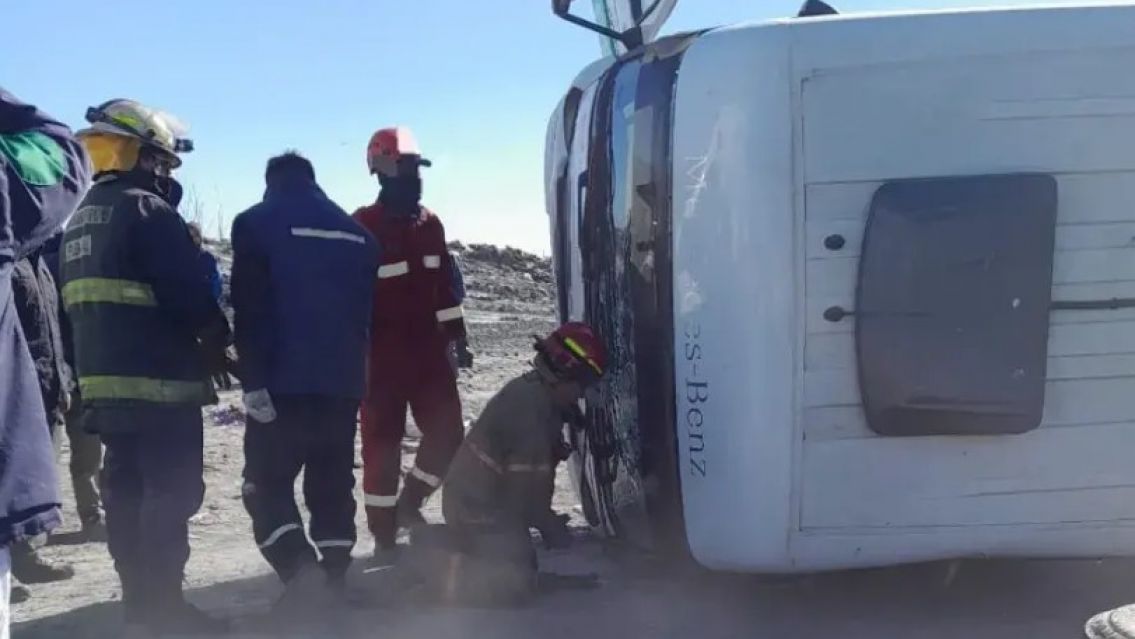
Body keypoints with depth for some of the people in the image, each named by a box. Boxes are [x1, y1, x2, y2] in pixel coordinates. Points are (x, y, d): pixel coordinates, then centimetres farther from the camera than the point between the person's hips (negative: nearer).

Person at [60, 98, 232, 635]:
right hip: (159, 379, -9)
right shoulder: (147, 210, -12)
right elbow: (189, 293, -16)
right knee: (172, 491, -5)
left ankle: (139, 596, 19)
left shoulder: (80, 220, 16)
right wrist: (215, 340, 1)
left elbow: (79, 302, 19)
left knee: (126, 488, 13)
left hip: (102, 379, 9)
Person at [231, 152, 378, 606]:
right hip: (343, 383, 5)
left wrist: (253, 382, -13)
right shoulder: (356, 233, 13)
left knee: (266, 482, 4)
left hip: (282, 383, -4)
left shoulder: (256, 224, -3)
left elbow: (249, 311, -12)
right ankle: (335, 579, 11)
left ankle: (300, 566, -15)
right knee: (332, 484, 12)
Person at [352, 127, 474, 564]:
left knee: (447, 432, 5)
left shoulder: (430, 224, 11)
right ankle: (385, 539, 12)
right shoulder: (363, 226, -11)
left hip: (428, 350, 6)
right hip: (383, 356, -6)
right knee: (382, 445, 2)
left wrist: (457, 338, 16)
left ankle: (409, 504, 26)